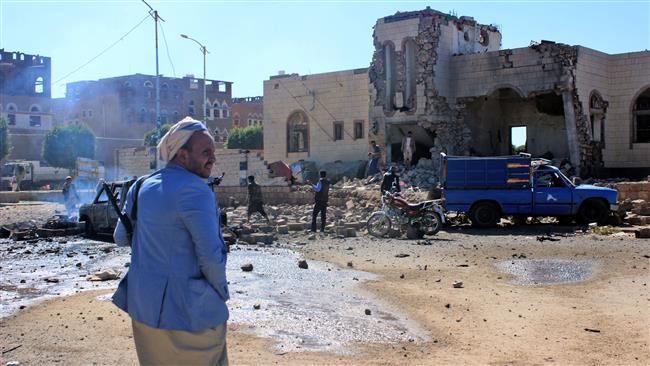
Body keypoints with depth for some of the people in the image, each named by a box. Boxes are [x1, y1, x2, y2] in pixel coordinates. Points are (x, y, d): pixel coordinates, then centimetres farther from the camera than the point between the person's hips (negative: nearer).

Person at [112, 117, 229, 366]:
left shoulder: (142, 186, 6)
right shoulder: (195, 191, -18)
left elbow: (121, 238, 14)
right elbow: (211, 256, -21)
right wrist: (221, 292, -4)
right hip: (186, 311, -8)